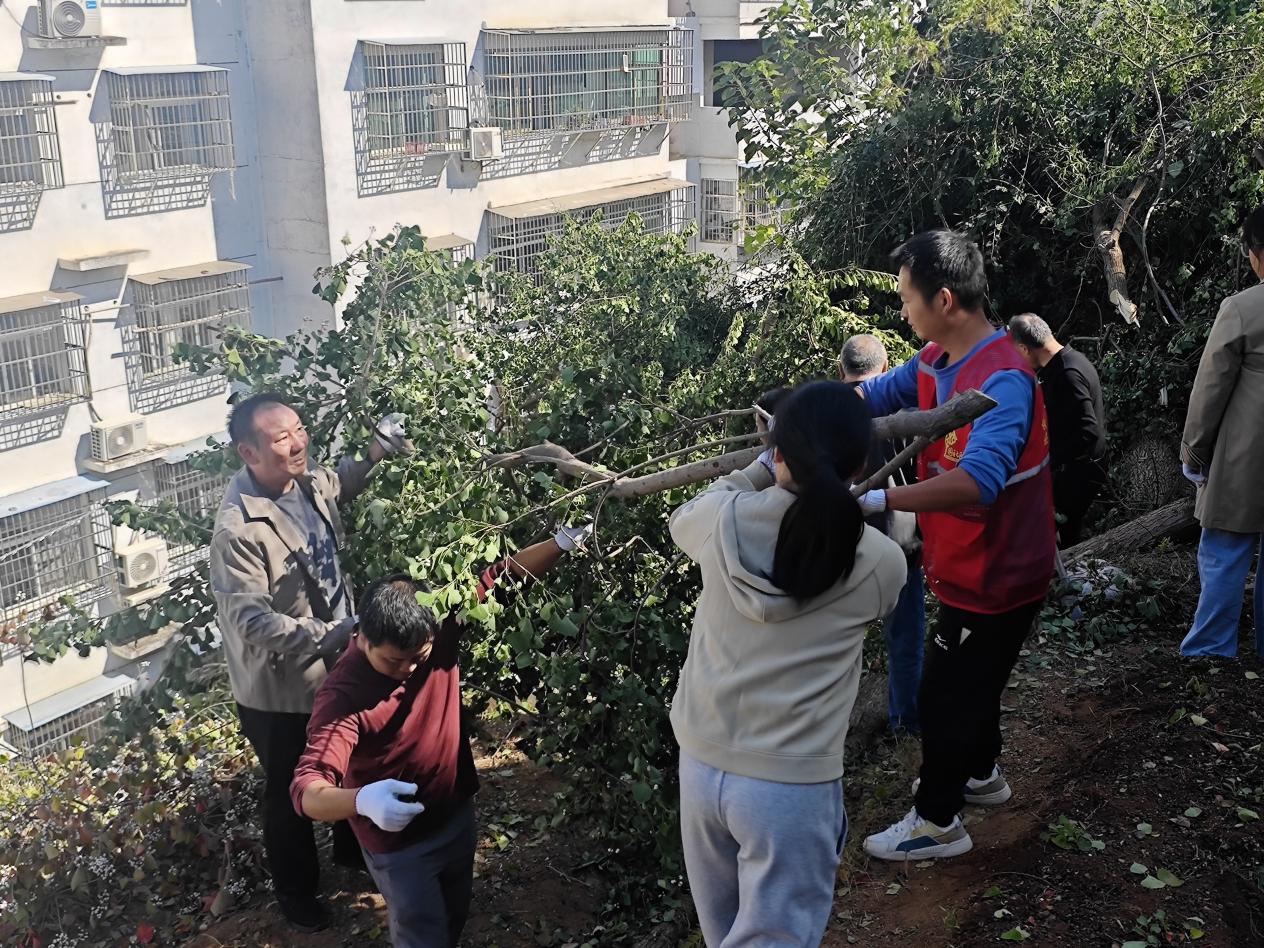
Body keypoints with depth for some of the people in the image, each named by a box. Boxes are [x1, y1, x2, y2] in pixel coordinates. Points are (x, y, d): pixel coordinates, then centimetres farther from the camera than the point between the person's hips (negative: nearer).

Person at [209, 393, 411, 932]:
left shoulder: (309, 482, -7)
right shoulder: (238, 530, -31)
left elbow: (339, 487, 19)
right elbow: (252, 621, -33)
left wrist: (374, 453, 2)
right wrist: (327, 635, -42)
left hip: (334, 668, 7)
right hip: (279, 689, -7)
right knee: (291, 794, 16)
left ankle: (352, 850, 55)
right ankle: (296, 892, 41)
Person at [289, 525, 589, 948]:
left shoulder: (439, 623, -19)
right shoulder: (343, 695, -33)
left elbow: (498, 577, -10)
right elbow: (307, 791, -40)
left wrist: (562, 542, -24)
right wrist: (362, 800, -60)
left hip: (456, 814, 6)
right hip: (398, 841, -6)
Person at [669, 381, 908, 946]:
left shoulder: (722, 519, -8)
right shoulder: (881, 562, -12)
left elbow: (681, 522, 16)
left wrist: (762, 472, 21)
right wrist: (840, 497, 21)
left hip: (700, 763, 4)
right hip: (791, 784, -3)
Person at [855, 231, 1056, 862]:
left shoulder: (1002, 381, -31)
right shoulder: (936, 361, -3)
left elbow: (977, 480, -44)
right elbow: (877, 395, 7)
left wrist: (876, 499, -49)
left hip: (994, 576, -9)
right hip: (968, 568, 9)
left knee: (944, 694, 5)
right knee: (970, 680, 27)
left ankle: (937, 822, 23)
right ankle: (980, 775, 50)